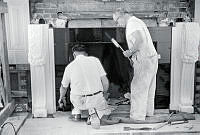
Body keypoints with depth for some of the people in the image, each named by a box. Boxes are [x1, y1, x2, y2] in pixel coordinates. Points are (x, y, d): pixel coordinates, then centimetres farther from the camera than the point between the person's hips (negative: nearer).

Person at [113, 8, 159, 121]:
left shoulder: (132, 23, -13)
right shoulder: (137, 22, 20)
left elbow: (140, 41, -29)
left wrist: (130, 52, -16)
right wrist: (132, 53, 14)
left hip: (145, 60, -10)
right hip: (152, 57, 10)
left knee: (138, 88, -1)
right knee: (148, 87, 18)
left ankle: (138, 115, 8)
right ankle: (148, 111, 30)